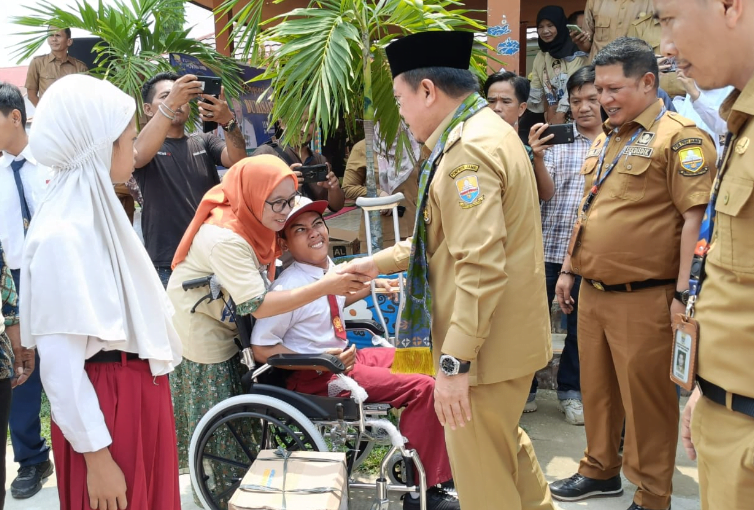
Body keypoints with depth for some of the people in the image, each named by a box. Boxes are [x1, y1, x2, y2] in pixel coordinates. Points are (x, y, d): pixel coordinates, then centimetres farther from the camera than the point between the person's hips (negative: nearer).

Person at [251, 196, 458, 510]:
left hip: (346, 355, 9)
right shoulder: (287, 289, -21)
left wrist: (369, 288, 15)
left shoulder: (328, 268, 2)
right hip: (316, 377, -9)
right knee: (422, 388, -18)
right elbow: (262, 349, -18)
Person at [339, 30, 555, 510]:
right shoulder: (486, 130, 13)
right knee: (506, 444, 25)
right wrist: (378, 262, 19)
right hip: (508, 335, 10)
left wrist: (455, 361, -25)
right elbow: (450, 238, 19)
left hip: (486, 344, -10)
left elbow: (480, 267, -27)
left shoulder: (469, 149, -20)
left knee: (482, 469, 6)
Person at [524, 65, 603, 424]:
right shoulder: (557, 141, 0)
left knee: (582, 326, 13)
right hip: (548, 247, -1)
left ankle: (571, 391, 31)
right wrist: (537, 159, -25)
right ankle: (524, 387, 25)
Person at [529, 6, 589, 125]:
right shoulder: (540, 55, 12)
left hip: (571, 114, -5)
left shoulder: (575, 53, -5)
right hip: (550, 113, 5)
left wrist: (560, 114, -20)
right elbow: (537, 89, 9)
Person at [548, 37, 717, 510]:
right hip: (592, 293, 8)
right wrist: (569, 270, 20)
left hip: (644, 299, -7)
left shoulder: (680, 137, -10)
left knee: (646, 399, 4)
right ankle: (601, 470, 36)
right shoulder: (605, 139, 15)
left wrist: (683, 293, -19)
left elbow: (695, 217, -15)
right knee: (596, 387, 18)